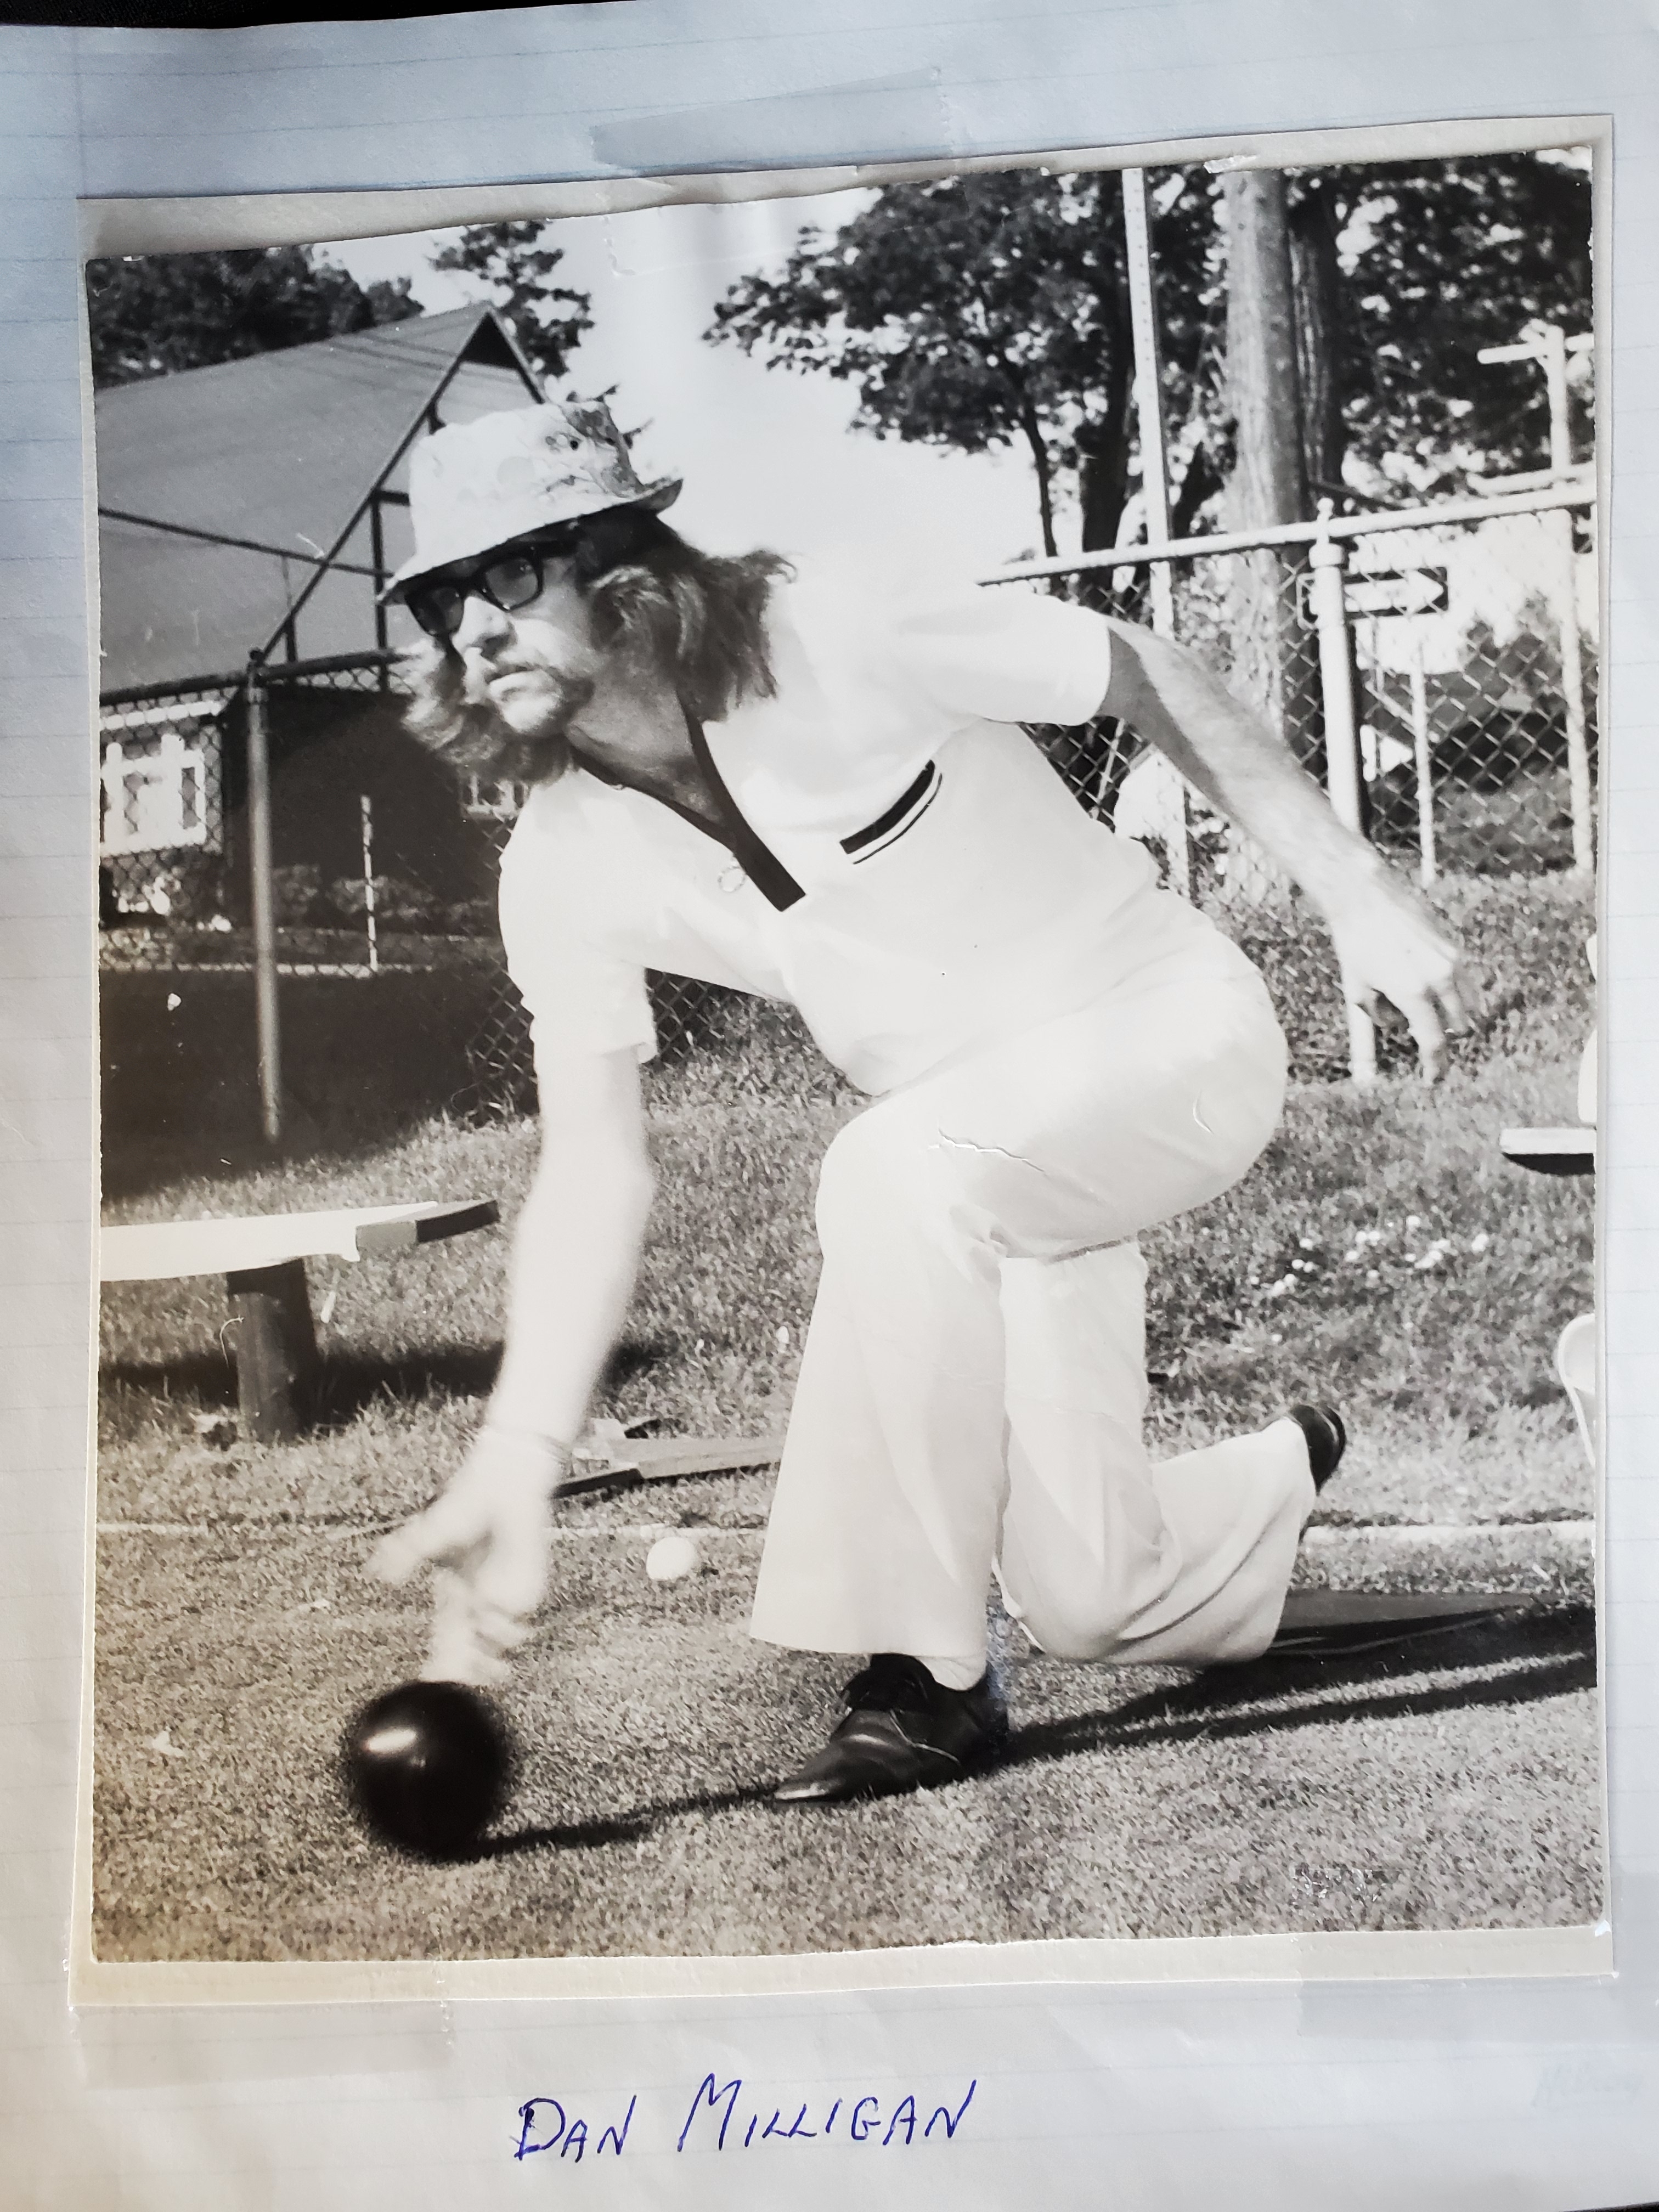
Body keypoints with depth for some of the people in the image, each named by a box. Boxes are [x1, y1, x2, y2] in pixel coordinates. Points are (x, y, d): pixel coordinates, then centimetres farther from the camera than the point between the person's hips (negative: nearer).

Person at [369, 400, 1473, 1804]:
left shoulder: (831, 639, -23)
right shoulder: (564, 872, -9)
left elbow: (1141, 673, -12)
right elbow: (594, 1171, -13)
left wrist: (1358, 894, -13)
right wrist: (519, 1459, -24)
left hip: (1176, 1021, -5)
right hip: (988, 1158, 5)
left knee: (900, 1170, -37)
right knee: (1091, 1604, 2)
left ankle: (924, 1683, -21)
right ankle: (1284, 1479, 40)